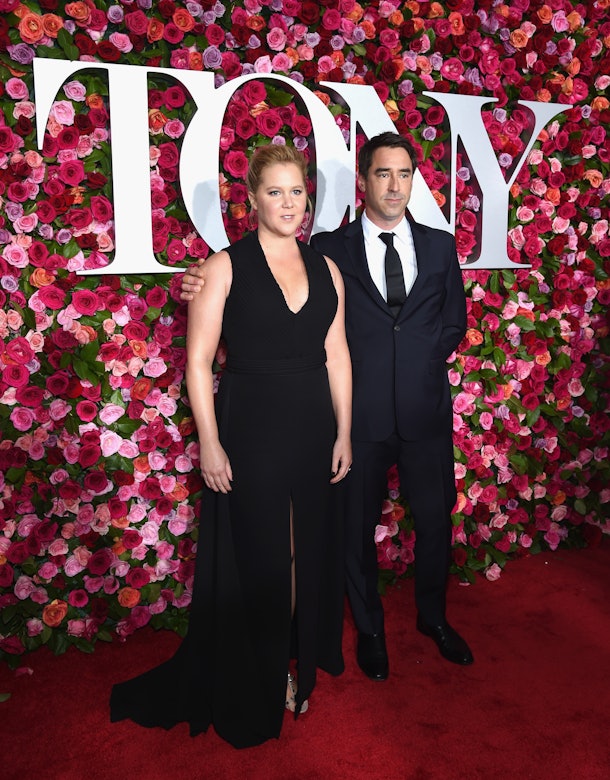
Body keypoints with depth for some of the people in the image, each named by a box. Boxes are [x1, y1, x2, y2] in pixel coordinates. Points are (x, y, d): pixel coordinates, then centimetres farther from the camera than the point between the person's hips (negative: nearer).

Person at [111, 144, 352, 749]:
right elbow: (198, 360, -8)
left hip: (312, 428, 4)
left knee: (307, 549, 14)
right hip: (250, 428, -4)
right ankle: (258, 683, 31)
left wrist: (343, 433, 5)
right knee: (256, 555, 9)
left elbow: (337, 356, 8)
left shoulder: (324, 268, 7)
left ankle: (298, 663, 37)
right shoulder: (226, 267, -6)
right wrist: (210, 444, -12)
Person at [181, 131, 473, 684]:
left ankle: (433, 617, 41)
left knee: (436, 520, 15)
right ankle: (370, 629, 35)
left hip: (426, 410, 3)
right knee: (358, 525, 11)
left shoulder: (440, 245, 8)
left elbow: (454, 321, 13)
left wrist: (419, 362, -1)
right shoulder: (330, 249, 0)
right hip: (361, 412, -2)